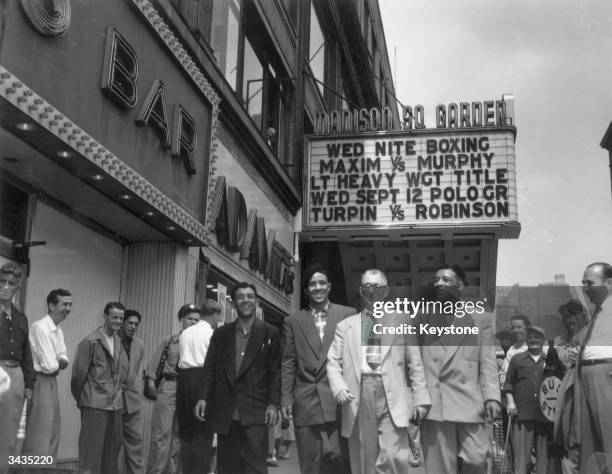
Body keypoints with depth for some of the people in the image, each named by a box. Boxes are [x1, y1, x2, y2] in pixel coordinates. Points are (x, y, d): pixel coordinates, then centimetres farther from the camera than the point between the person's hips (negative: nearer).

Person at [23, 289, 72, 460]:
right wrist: (59, 363, -1)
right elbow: (49, 366, -21)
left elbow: (63, 362, 10)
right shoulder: (40, 328, -17)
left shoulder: (58, 330, 11)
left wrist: (58, 361, -10)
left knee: (52, 434, 14)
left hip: (52, 383, 9)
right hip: (40, 383, -9)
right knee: (40, 435, -3)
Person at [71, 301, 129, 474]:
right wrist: (81, 398, 3)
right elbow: (79, 373, -5)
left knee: (112, 449, 11)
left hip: (116, 406, 6)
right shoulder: (90, 342, -8)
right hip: (95, 406, -6)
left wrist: (118, 393, 11)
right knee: (91, 450, -3)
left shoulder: (120, 343, 12)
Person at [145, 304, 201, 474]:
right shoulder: (169, 342, 10)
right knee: (162, 432, -6)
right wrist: (151, 379, -4)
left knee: (180, 434, 6)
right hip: (168, 388, -1)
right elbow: (154, 364, 10)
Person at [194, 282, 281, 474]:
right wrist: (203, 397, -1)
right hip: (225, 412, 3)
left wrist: (273, 404, -7)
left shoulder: (270, 333, 5)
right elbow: (210, 368, 11)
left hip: (255, 411, -3)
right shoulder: (221, 333, 14)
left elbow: (275, 371, 2)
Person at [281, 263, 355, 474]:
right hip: (305, 402, 2)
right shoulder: (293, 321, 12)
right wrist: (286, 398, 2)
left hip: (339, 401, -2)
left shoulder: (348, 314, 8)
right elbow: (288, 363, 10)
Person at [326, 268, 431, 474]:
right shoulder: (345, 326, 16)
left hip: (392, 398, -1)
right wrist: (339, 388, -9)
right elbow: (333, 362, 10)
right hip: (358, 397, 2)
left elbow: (415, 364, 9)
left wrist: (420, 400, 2)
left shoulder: (401, 321, 12)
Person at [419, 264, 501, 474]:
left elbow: (488, 362, 6)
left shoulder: (480, 318, 13)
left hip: (469, 402, 0)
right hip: (433, 402, 0)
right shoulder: (423, 318, 13)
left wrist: (492, 397, -6)